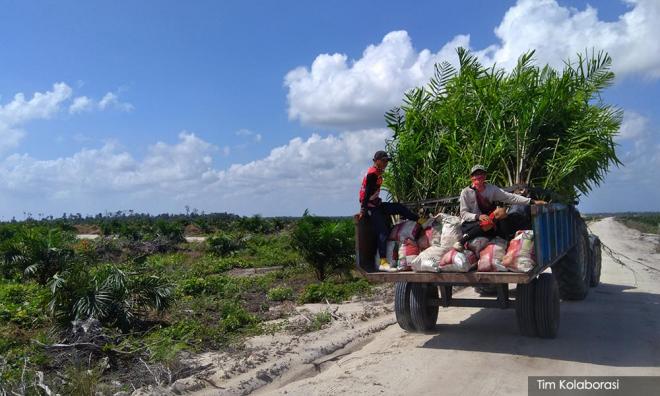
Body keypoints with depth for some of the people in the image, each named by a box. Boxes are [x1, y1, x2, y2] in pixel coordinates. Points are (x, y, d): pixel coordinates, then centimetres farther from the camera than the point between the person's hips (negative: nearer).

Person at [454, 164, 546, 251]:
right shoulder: (466, 192, -6)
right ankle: (463, 240, -30)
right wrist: (478, 216, -29)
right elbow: (464, 214, -9)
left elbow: (510, 197, -5)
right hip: (470, 224, -3)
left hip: (490, 222, 4)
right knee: (488, 224, -36)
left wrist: (532, 201, -14)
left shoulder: (492, 189, 2)